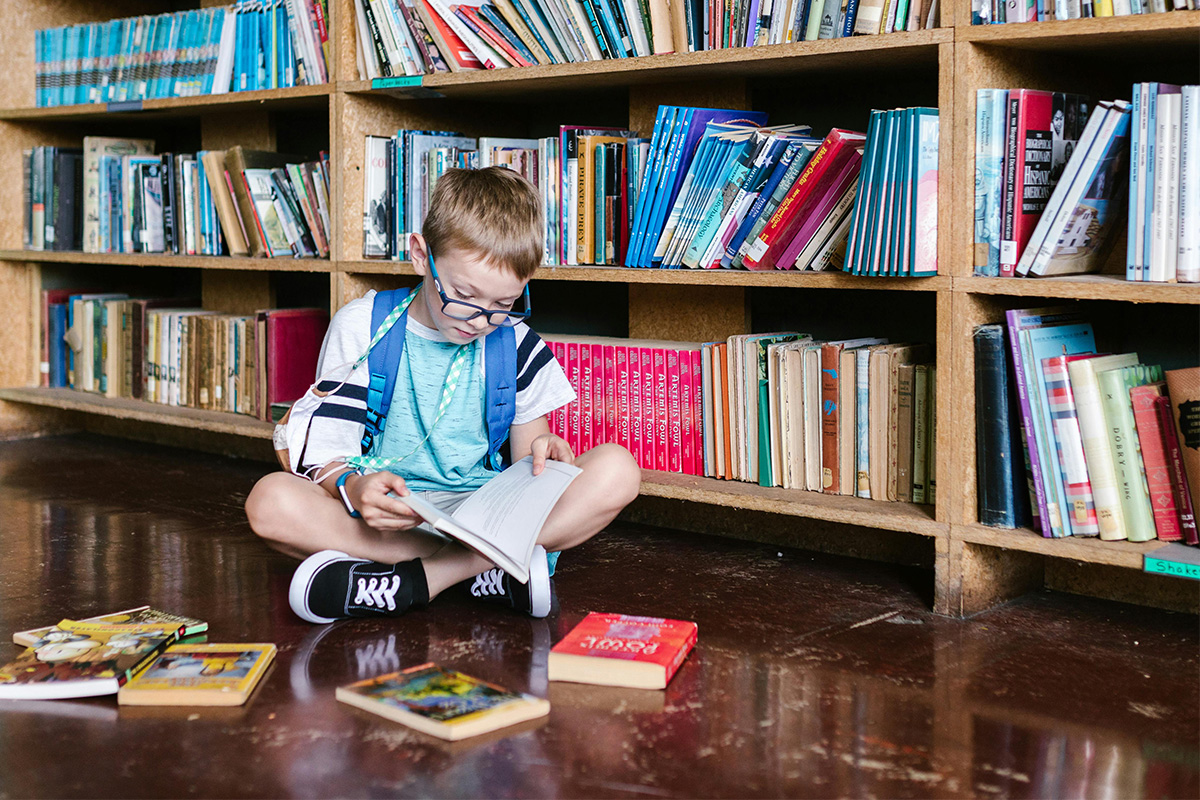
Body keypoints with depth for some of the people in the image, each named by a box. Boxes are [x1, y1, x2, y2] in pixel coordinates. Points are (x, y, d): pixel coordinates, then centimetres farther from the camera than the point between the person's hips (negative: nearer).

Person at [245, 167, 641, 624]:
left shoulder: (517, 345, 5)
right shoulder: (360, 329, -2)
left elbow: (526, 467, 10)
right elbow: (326, 460, -7)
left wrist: (540, 453, -16)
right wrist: (354, 487, -31)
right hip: (386, 518, -1)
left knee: (617, 470, -22)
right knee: (270, 501, -31)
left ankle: (429, 577, -28)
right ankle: (484, 568, -29)